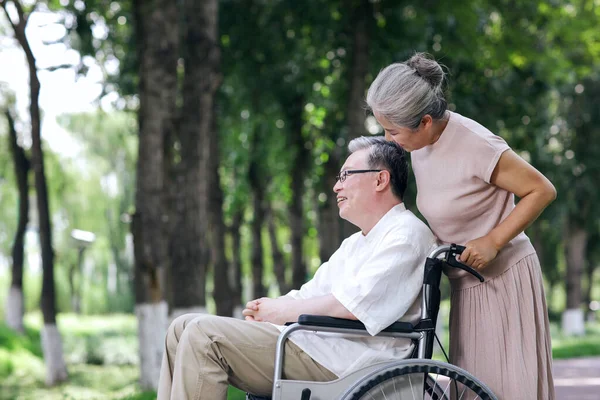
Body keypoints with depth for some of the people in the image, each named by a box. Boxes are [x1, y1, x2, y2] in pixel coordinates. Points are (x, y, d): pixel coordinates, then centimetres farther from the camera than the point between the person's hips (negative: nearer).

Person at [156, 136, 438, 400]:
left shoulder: (406, 233, -7)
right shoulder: (355, 244, 26)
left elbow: (349, 307, -19)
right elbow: (308, 296, 23)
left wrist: (277, 311, -7)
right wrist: (263, 310, 0)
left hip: (340, 361, -10)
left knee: (204, 335, -20)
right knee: (183, 328, 5)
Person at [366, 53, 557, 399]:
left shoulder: (475, 146, -22)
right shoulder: (420, 144, 1)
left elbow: (543, 191, -15)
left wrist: (493, 241, -19)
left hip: (502, 278, -8)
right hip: (466, 281, 8)